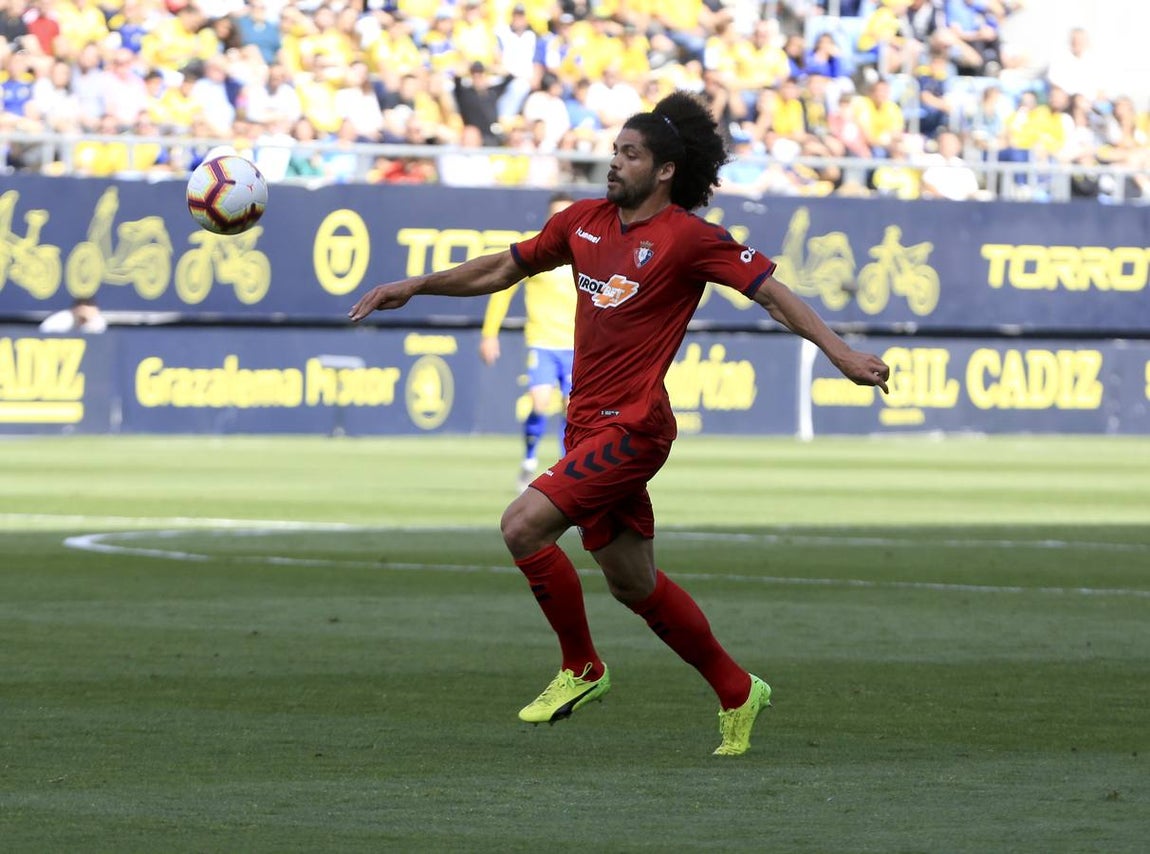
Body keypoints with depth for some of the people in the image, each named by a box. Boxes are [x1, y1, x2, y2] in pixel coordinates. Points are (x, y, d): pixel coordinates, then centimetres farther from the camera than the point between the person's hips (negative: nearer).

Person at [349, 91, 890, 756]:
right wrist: (415, 287, 17)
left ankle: (581, 669, -1)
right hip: (589, 422, 8)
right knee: (634, 584, 14)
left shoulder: (688, 237, -9)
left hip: (633, 426, -8)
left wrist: (840, 352, -18)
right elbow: (503, 269, 22)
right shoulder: (585, 221, 11)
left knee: (523, 525, -19)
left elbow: (771, 290, -8)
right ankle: (737, 692, 28)